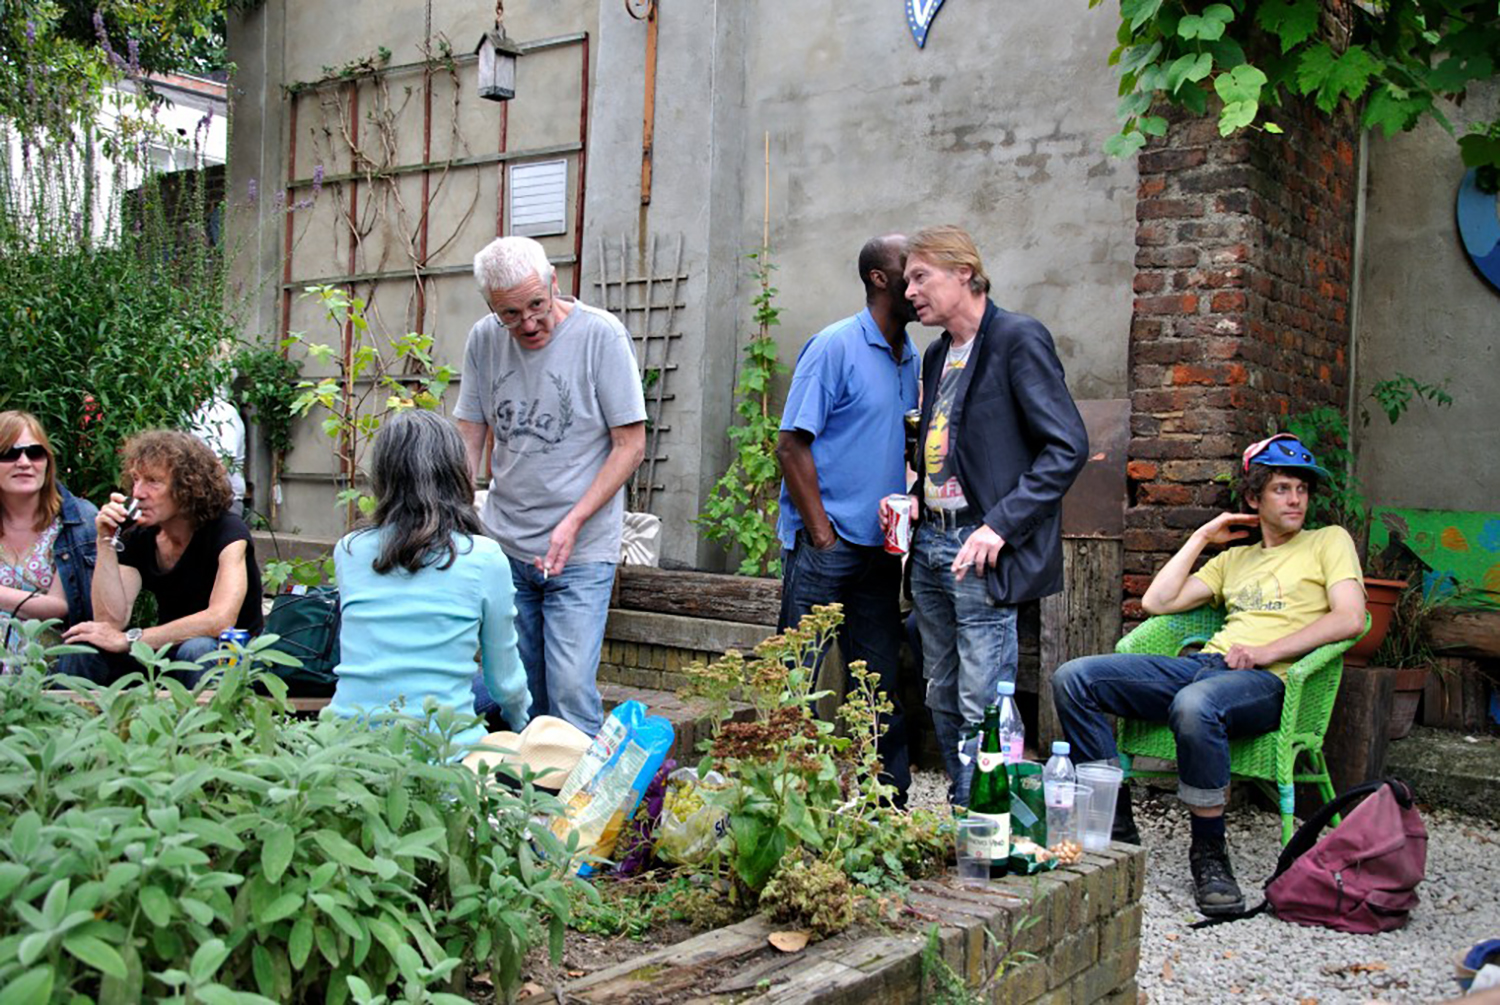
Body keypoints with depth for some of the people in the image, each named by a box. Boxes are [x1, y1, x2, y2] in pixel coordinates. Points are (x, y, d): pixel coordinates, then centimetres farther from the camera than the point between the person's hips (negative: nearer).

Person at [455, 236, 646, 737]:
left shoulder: (600, 334, -8)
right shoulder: (483, 339, 5)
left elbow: (630, 443, -7)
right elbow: (468, 436, 13)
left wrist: (573, 523, -15)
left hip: (581, 552, -4)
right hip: (501, 546, 4)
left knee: (571, 689, -9)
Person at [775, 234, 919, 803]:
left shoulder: (912, 359, 13)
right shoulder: (835, 346, -9)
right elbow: (791, 445, -12)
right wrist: (822, 533, -14)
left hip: (881, 548, 7)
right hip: (824, 544, -7)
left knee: (883, 685, 11)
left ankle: (889, 804, 21)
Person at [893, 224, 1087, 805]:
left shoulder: (1019, 339, -8)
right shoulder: (938, 355, 17)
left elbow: (1068, 447, -15)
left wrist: (999, 527, -20)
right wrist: (915, 500, 8)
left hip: (981, 551, -8)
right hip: (930, 545, 9)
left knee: (981, 710, -7)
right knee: (943, 700, 14)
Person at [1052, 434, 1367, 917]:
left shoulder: (1329, 541, 15)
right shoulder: (1234, 558, 30)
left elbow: (1349, 619, -2)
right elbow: (1156, 602, 21)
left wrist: (1265, 652, -11)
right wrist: (1201, 537, 23)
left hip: (1268, 681, -6)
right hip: (1205, 664, 6)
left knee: (1195, 704, -42)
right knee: (1073, 679, -13)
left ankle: (1209, 850, -24)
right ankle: (1117, 822, -11)